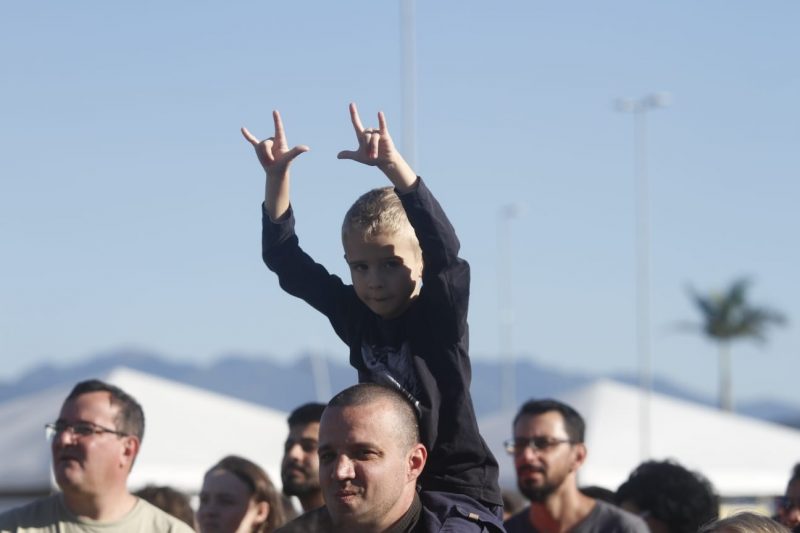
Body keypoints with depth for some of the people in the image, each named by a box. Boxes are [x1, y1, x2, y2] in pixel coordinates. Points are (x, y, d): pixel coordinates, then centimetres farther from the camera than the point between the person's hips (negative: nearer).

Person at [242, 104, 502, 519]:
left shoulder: (441, 315, -10)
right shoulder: (355, 316, 3)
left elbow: (444, 249, -29)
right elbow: (284, 258, 3)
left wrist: (392, 165, -40)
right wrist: (277, 174, -11)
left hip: (461, 493, -5)